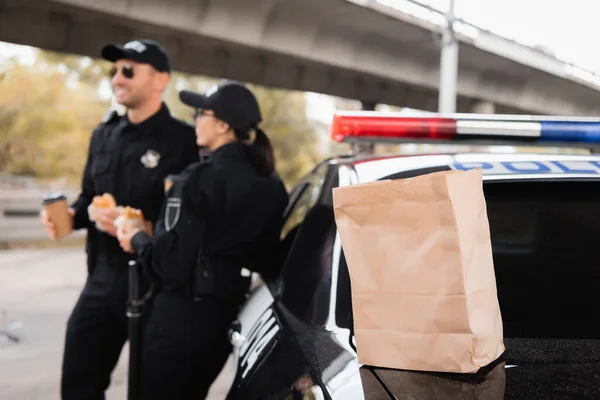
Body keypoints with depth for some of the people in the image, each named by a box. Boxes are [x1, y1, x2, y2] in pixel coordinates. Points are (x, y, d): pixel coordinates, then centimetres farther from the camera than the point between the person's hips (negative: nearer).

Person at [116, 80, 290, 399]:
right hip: (227, 314, 8)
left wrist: (136, 240, -1)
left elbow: (169, 261, -18)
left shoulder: (198, 181, -18)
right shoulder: (271, 186, 4)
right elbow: (269, 259, 9)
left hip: (181, 315, -7)